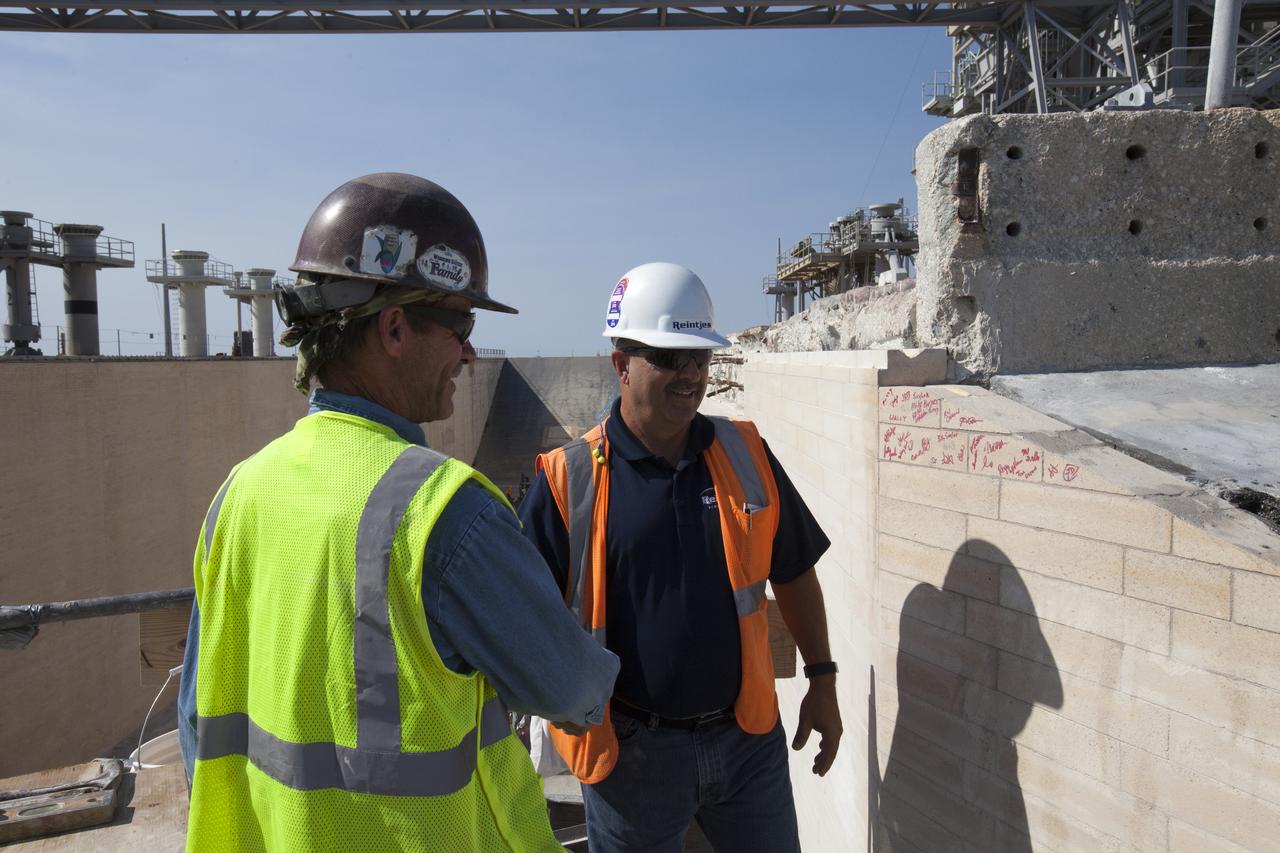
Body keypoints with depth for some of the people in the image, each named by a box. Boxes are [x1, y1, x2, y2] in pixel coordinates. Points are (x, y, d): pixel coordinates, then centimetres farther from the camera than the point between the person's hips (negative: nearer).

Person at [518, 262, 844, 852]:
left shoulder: (745, 456, -1)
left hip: (746, 735, 3)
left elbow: (794, 573, 8)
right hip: (632, 751, -2)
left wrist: (822, 680, 10)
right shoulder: (568, 481, -11)